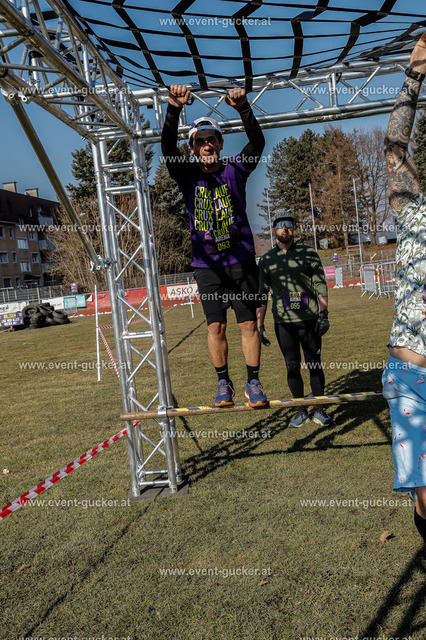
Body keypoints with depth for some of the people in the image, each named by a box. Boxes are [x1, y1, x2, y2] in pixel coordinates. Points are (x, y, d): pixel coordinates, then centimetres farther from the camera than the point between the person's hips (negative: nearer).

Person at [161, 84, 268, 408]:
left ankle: (254, 383, 12)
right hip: (207, 263, 0)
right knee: (216, 326, 2)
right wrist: (174, 109, -26)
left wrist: (243, 108, -22)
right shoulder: (188, 175, 3)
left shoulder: (235, 170, 4)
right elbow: (168, 149, -12)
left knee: (249, 323, 0)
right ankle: (224, 382, 18)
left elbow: (258, 143, -9)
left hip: (241, 260, 0)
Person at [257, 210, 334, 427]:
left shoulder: (308, 253, 5)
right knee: (292, 367, 6)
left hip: (309, 320, -1)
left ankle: (320, 410, 15)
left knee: (315, 365, 2)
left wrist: (324, 314, -7)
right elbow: (262, 294, 11)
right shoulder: (266, 260, 9)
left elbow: (320, 284, 3)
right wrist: (260, 325, 6)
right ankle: (301, 411, 19)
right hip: (283, 322, 1)